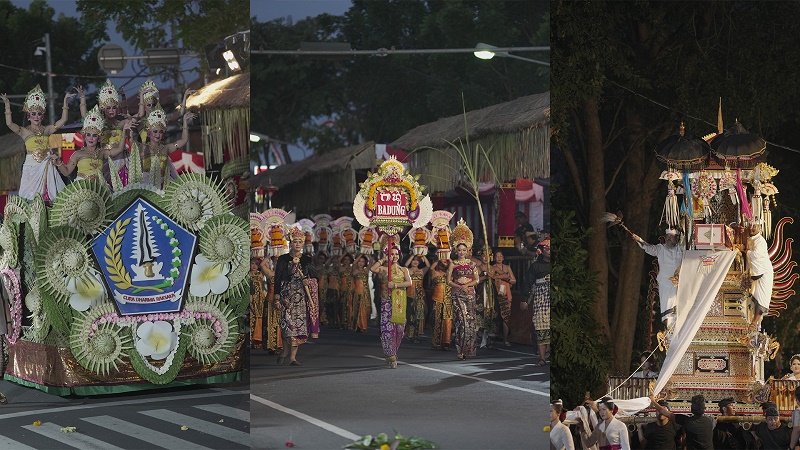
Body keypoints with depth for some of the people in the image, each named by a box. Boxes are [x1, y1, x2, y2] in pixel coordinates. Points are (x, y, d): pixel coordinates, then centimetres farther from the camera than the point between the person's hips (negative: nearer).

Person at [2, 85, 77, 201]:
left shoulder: (46, 130, 9)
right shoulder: (24, 131, 1)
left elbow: (63, 120, 4)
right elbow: (9, 123, -12)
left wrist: (65, 101, -1)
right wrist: (7, 104, -16)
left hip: (47, 167, 2)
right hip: (32, 167, -2)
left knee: (49, 194, -2)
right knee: (32, 196, -5)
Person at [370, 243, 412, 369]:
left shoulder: (403, 270, 14)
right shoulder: (383, 269, 7)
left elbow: (409, 282, -1)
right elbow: (372, 269, -13)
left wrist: (395, 285, -12)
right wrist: (383, 260, -5)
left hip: (400, 302, 3)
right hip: (387, 301, -3)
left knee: (399, 328, 1)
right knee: (388, 328, -11)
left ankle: (392, 355, 14)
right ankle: (392, 357, -9)